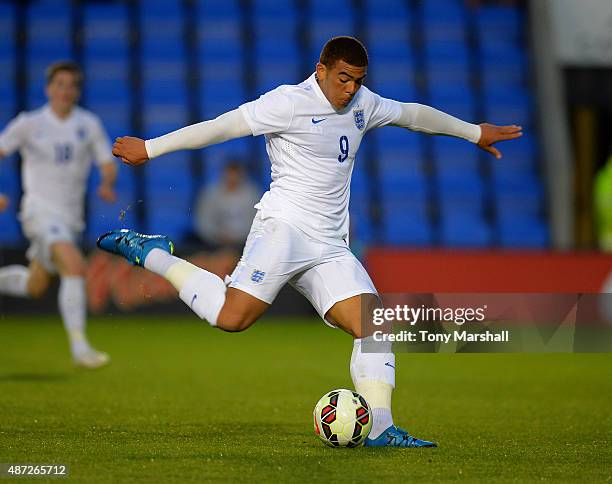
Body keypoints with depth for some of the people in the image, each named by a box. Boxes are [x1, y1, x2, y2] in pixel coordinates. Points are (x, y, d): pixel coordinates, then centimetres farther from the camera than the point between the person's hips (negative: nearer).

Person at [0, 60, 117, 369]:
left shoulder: (89, 124, 5)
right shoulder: (29, 124, -5)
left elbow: (108, 164, 6)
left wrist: (107, 184, -17)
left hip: (71, 216, 5)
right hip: (41, 211, -5)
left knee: (35, 287, 15)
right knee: (74, 266, -28)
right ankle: (79, 348, -29)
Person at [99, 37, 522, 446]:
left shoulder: (362, 104, 16)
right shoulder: (290, 102, -6)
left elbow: (413, 114, 32)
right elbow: (223, 126, -10)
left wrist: (475, 133, 40)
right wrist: (149, 149, -10)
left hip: (331, 247, 7)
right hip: (284, 227, -7)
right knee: (231, 317, -22)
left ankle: (379, 429, -9)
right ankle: (151, 254, -2)